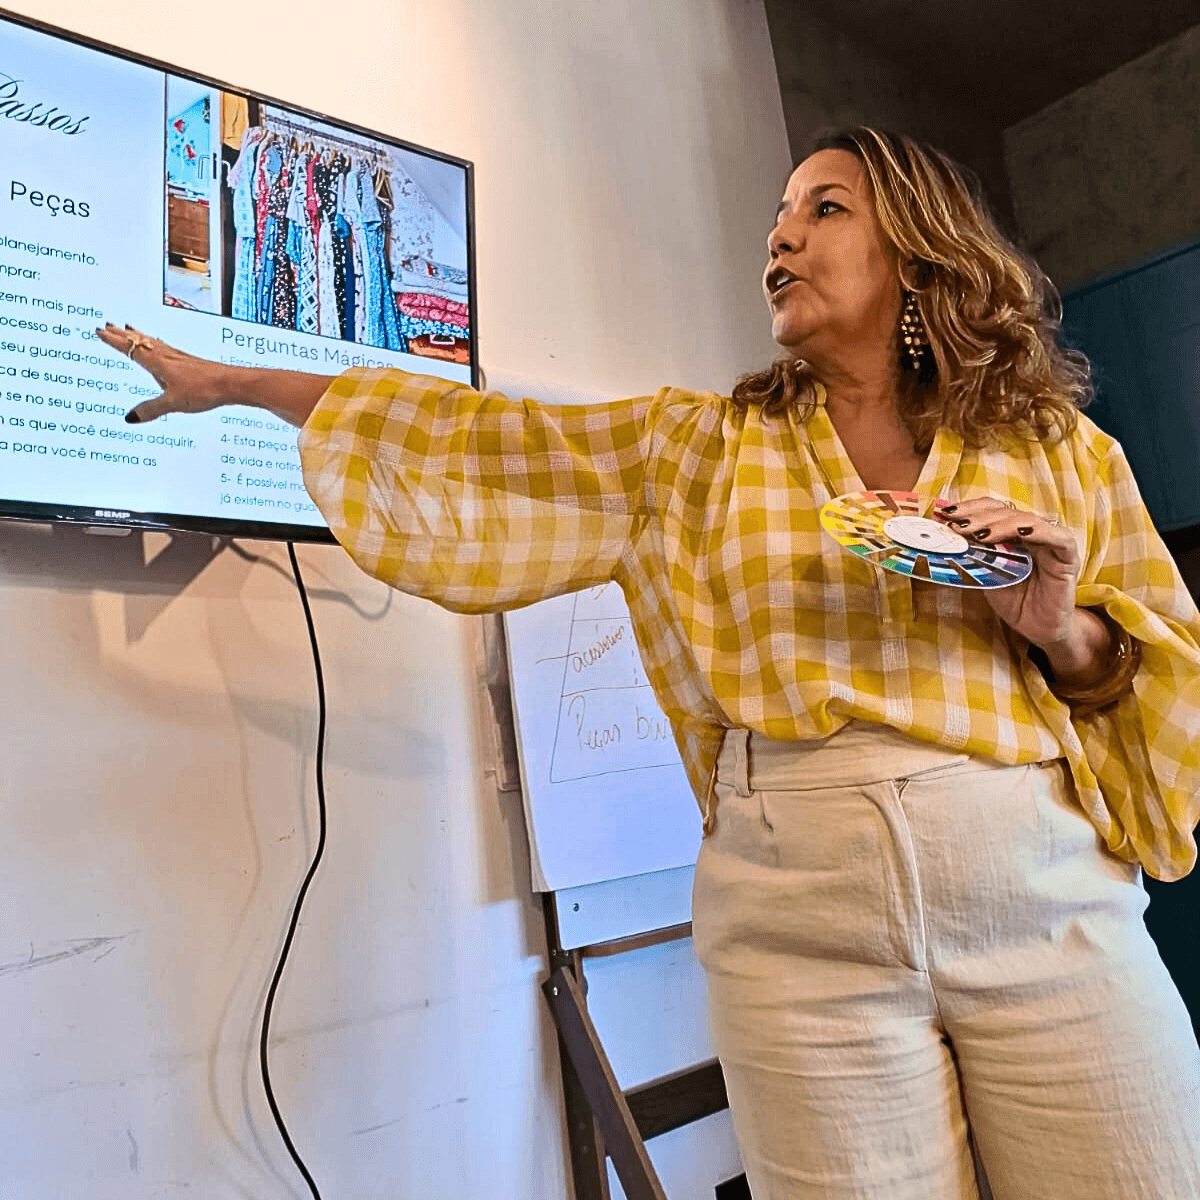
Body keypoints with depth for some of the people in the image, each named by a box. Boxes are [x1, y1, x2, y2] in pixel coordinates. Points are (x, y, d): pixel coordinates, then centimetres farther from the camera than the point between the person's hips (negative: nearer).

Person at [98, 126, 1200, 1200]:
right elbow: (482, 447, 6)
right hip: (798, 917, -1)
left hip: (1051, 910, 2)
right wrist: (234, 381, 8)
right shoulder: (697, 447, 7)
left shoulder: (1062, 450, 8)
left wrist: (1061, 628, -11)